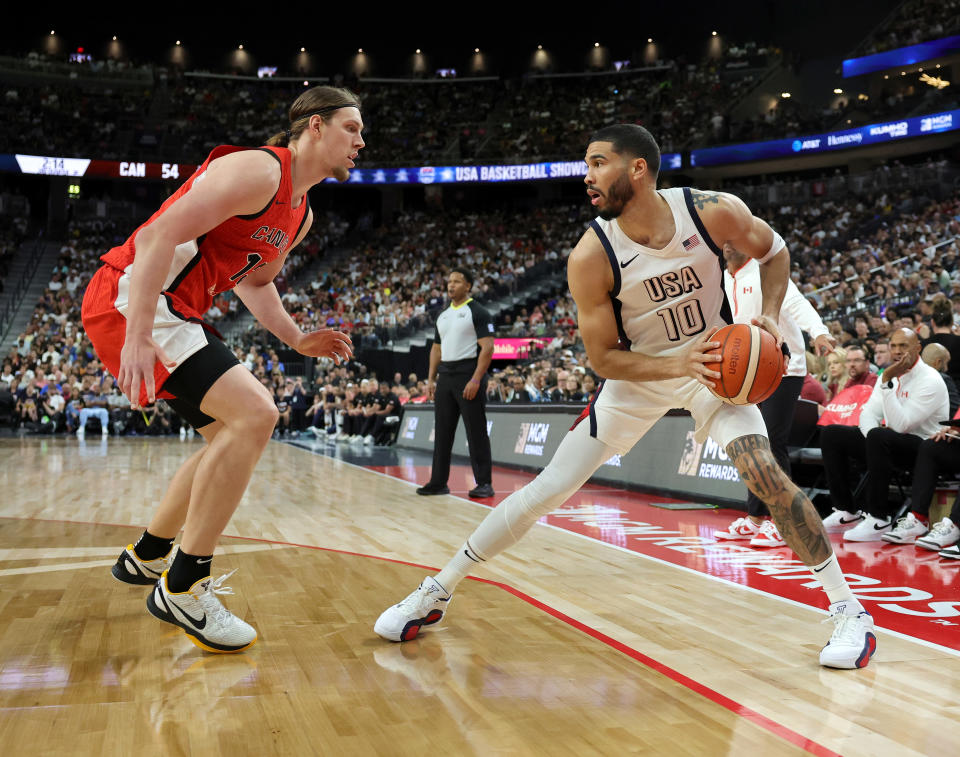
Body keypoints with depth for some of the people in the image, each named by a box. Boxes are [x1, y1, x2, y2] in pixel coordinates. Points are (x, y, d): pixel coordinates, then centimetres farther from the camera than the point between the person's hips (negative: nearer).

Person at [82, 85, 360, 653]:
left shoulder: (302, 214, 14)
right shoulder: (259, 170, -16)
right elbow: (157, 236, -24)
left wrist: (298, 339, 12)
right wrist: (138, 337, -31)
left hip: (175, 311, 11)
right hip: (132, 298, -11)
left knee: (232, 436, 17)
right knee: (254, 414, -22)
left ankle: (147, 557, 34)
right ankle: (182, 589, -11)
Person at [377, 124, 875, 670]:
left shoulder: (715, 212, -21)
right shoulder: (591, 257, -23)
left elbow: (773, 251, 1)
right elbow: (603, 358, -16)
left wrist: (770, 315, -16)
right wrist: (679, 364, -31)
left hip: (715, 361, 1)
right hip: (639, 375, 0)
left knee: (764, 472, -21)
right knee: (548, 489, -4)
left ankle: (849, 609, -2)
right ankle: (437, 591, 10)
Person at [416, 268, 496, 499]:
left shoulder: (478, 312, -5)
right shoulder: (443, 316, 17)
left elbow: (487, 347, -12)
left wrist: (476, 380, -20)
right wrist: (431, 379, 12)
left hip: (468, 375, -7)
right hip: (445, 376, 7)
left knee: (476, 432, -4)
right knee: (443, 431, 8)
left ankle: (484, 484, 2)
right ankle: (438, 482, 15)